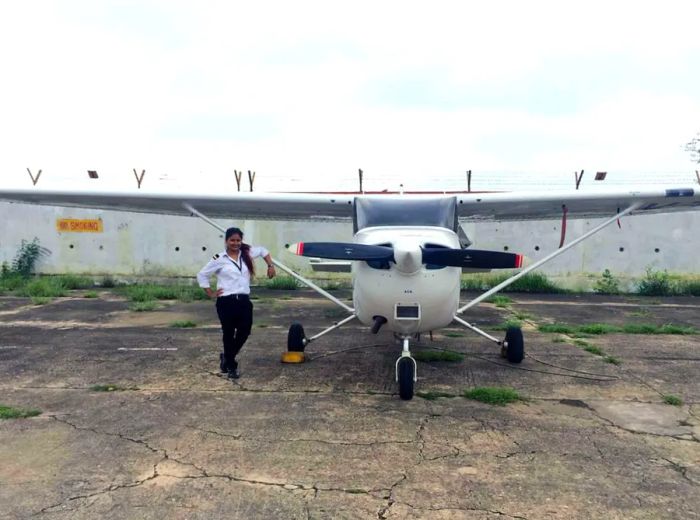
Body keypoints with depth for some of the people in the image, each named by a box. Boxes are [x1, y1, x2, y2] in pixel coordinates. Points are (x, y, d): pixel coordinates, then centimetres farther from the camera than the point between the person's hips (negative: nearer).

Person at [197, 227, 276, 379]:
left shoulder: (247, 253, 7)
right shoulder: (219, 259, -4)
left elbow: (264, 251, 25)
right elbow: (202, 275, 3)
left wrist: (270, 266, 15)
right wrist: (210, 293, 0)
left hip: (244, 300, 4)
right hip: (226, 302, -4)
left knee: (244, 332, 1)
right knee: (229, 334, 4)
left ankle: (227, 358, 27)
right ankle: (231, 366, 21)